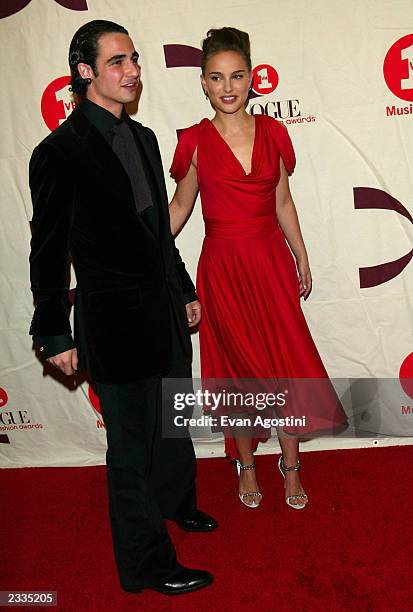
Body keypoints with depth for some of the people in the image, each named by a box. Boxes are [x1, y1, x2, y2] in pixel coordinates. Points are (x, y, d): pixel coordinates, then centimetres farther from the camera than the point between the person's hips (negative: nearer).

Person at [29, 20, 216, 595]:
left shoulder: (143, 138, 9)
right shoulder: (61, 151, -14)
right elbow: (48, 252, -12)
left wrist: (185, 290, 19)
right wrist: (55, 335, -10)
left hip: (165, 311, 8)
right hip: (115, 323, -8)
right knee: (132, 445, 7)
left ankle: (175, 499, 53)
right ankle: (147, 562, 27)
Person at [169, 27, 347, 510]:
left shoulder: (272, 132, 2)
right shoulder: (196, 141, -5)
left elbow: (283, 203, 9)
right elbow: (179, 207, 4)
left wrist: (301, 258, 13)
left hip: (271, 262, 2)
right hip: (223, 268, -2)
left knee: (285, 366, 4)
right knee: (238, 369, 9)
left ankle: (291, 465, 25)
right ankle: (246, 466, 29)